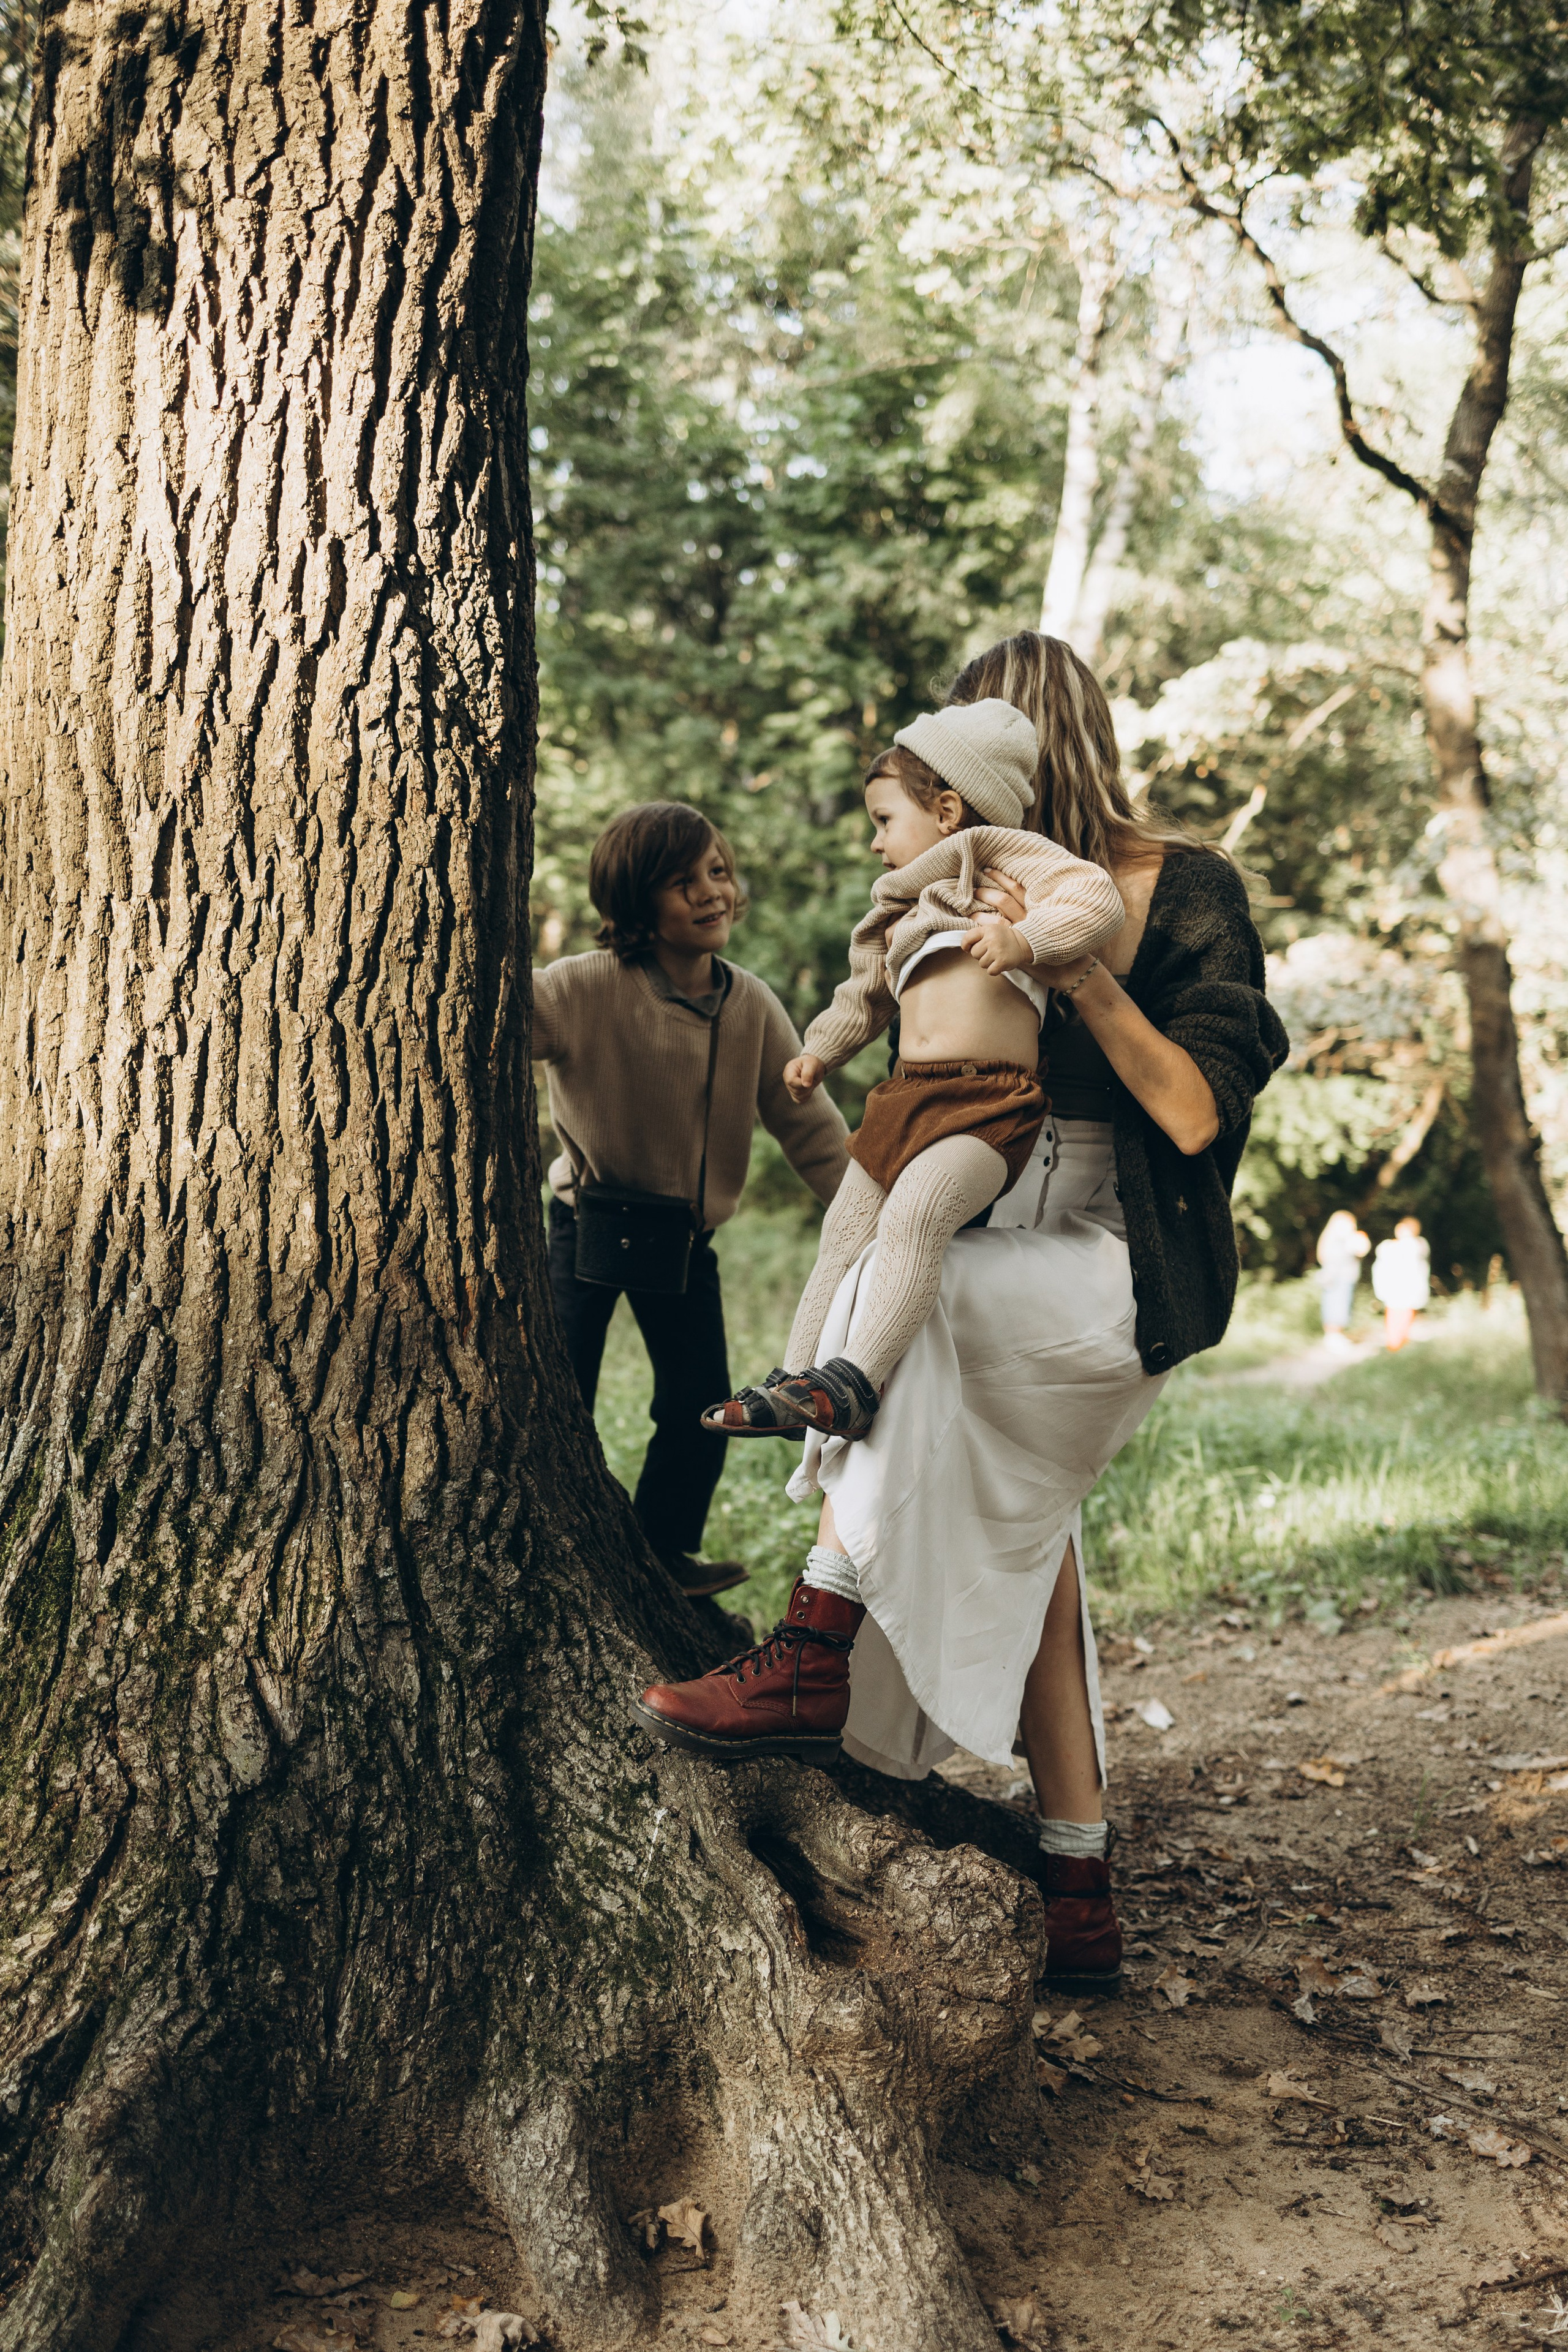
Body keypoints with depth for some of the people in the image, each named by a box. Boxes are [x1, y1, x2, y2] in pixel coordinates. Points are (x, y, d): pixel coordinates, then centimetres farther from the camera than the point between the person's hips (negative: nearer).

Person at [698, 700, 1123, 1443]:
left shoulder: (1010, 860, 3)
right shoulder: (905, 914, 28)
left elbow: (1097, 898, -13)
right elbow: (869, 992, 45)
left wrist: (1024, 939, -26)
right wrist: (821, 1049, 42)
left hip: (989, 1101, -9)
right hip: (904, 1097, 9)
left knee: (915, 1210, -29)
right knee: (843, 1237, 7)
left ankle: (855, 1381, -33)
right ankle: (795, 1384, 15)